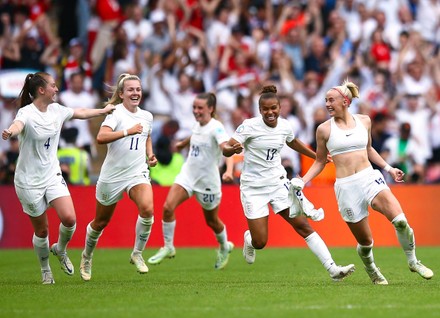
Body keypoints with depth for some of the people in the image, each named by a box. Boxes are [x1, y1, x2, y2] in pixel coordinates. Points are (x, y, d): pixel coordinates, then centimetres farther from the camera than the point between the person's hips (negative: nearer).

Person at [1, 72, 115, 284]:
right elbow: (18, 124, -43)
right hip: (29, 181, -5)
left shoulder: (56, 110, 2)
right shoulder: (27, 113, -18)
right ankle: (45, 269, 28)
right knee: (41, 230, 4)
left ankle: (60, 250, 18)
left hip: (52, 175, 5)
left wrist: (103, 111, 34)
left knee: (69, 219, -14)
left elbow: (80, 113, 22)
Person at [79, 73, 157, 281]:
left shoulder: (147, 116, 6)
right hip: (112, 176, -3)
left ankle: (137, 253, -7)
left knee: (147, 209, -26)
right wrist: (128, 131, -39)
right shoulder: (116, 113, -14)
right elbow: (101, 137, -31)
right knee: (101, 222, 12)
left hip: (138, 173, 3)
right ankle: (87, 256, 40)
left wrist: (150, 155, 10)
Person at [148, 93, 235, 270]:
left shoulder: (216, 128, -19)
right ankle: (168, 247, 0)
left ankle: (224, 248, 43)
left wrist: (229, 170, -52)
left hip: (208, 181, -5)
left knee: (212, 221, 13)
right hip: (187, 175, 5)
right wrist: (182, 143, 47)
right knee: (168, 207, -15)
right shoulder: (197, 125, 2)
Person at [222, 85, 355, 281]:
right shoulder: (250, 126, -15)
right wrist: (232, 149, -43)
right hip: (253, 188, -4)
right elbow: (226, 148, -19)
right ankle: (249, 239, 35)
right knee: (260, 242, -4)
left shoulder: (285, 126, 0)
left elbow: (293, 143, 24)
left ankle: (333, 269, -9)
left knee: (303, 225, -8)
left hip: (278, 183, 4)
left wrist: (317, 156, 30)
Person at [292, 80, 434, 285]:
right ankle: (371, 270, 33)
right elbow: (319, 162, 10)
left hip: (370, 178, 2)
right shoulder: (324, 129, 1)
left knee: (399, 220, -21)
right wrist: (301, 181, -2)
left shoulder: (364, 121, 8)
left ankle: (412, 261, 2)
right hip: (346, 187, -2)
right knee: (365, 242, 0)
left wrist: (389, 168, 23)